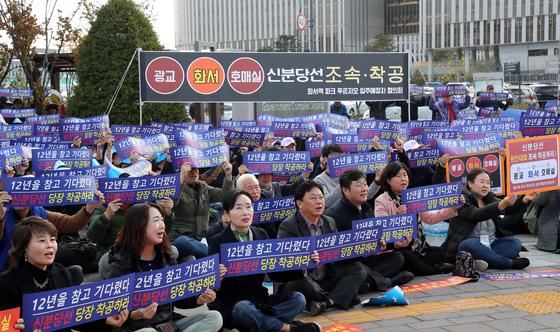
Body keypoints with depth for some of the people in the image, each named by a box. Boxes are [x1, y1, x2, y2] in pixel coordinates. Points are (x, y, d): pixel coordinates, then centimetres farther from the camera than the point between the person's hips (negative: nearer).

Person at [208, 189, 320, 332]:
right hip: (229, 303, -5)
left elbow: (275, 274, 5)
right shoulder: (218, 242, -7)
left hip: (259, 299, 5)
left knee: (298, 298, -14)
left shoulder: (261, 235, 7)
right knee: (244, 308, -38)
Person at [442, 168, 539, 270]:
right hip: (465, 245, -7)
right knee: (471, 244, -38)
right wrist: (502, 204, -38)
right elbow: (476, 215, -27)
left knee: (515, 242, -14)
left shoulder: (489, 199, 15)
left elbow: (509, 208, -1)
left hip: (489, 246, 7)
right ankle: (509, 263, -32)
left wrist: (525, 199, -20)